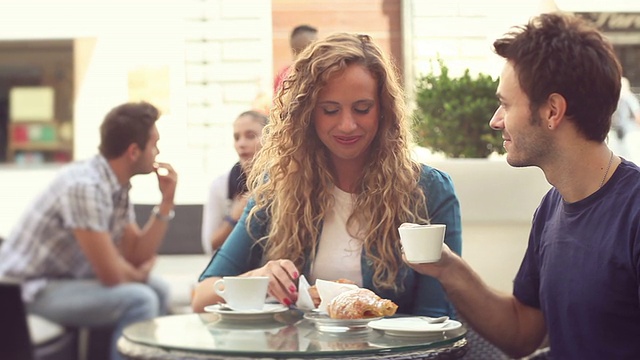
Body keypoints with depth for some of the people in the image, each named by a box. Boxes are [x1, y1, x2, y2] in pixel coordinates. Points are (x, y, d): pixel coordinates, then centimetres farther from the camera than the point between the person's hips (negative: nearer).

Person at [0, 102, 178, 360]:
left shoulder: (118, 186, 4)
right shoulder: (85, 186, -25)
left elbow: (137, 256, 4)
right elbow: (111, 275, -25)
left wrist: (166, 200, -2)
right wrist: (139, 273, -3)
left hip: (63, 280, 10)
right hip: (28, 291, -10)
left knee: (158, 290, 10)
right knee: (139, 299, -22)